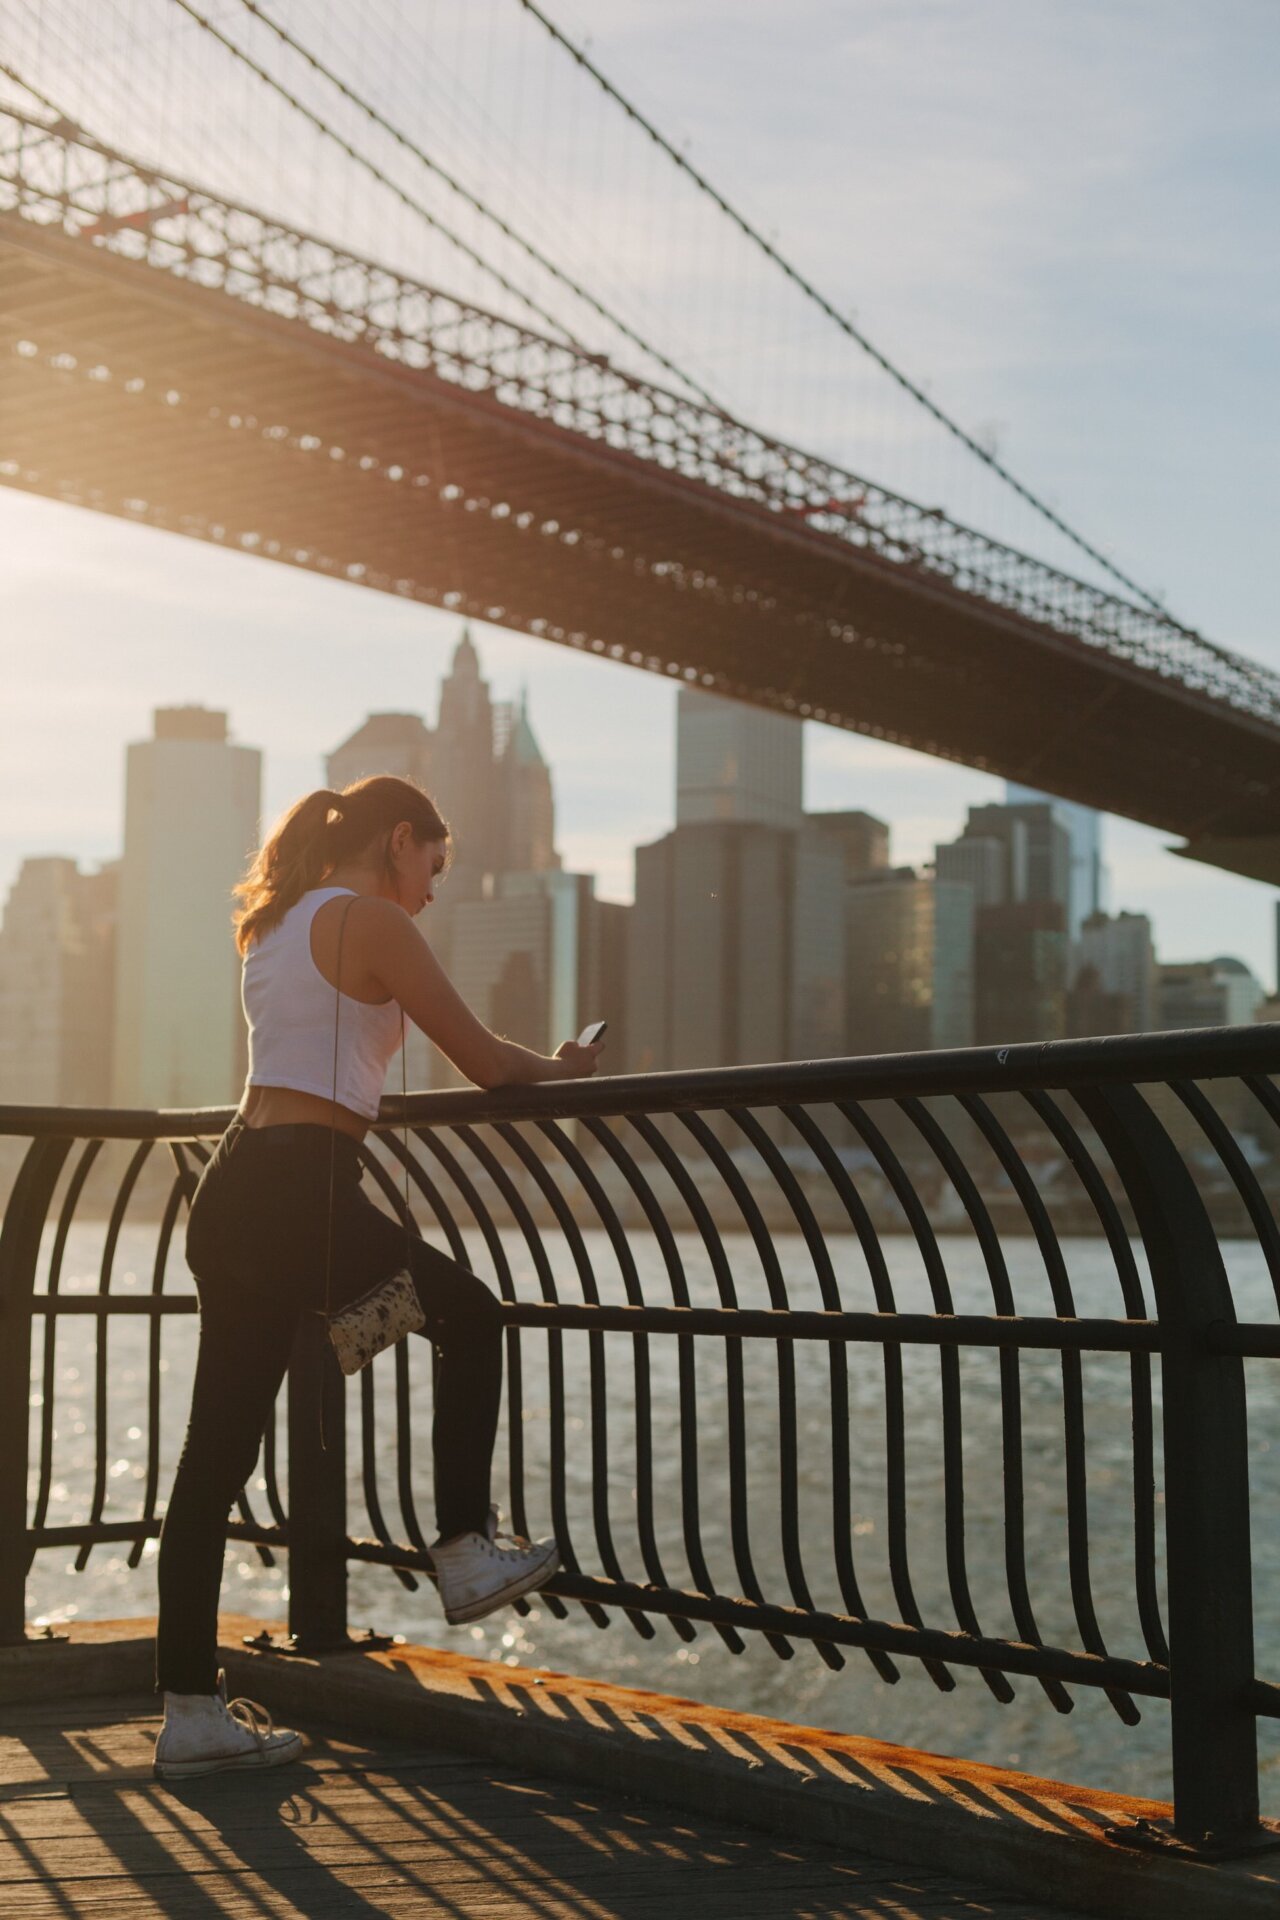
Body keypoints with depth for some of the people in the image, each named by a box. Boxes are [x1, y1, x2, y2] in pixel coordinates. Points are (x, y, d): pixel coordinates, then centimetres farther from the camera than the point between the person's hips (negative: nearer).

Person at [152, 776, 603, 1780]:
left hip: (234, 1188, 9)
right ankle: (467, 1554, 17)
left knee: (216, 1450, 8)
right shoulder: (373, 920, -5)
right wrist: (563, 1065, 16)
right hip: (300, 1195, -9)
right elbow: (486, 1062, -5)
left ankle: (191, 1710, 12)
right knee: (471, 1316, 13)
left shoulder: (279, 923, 22)